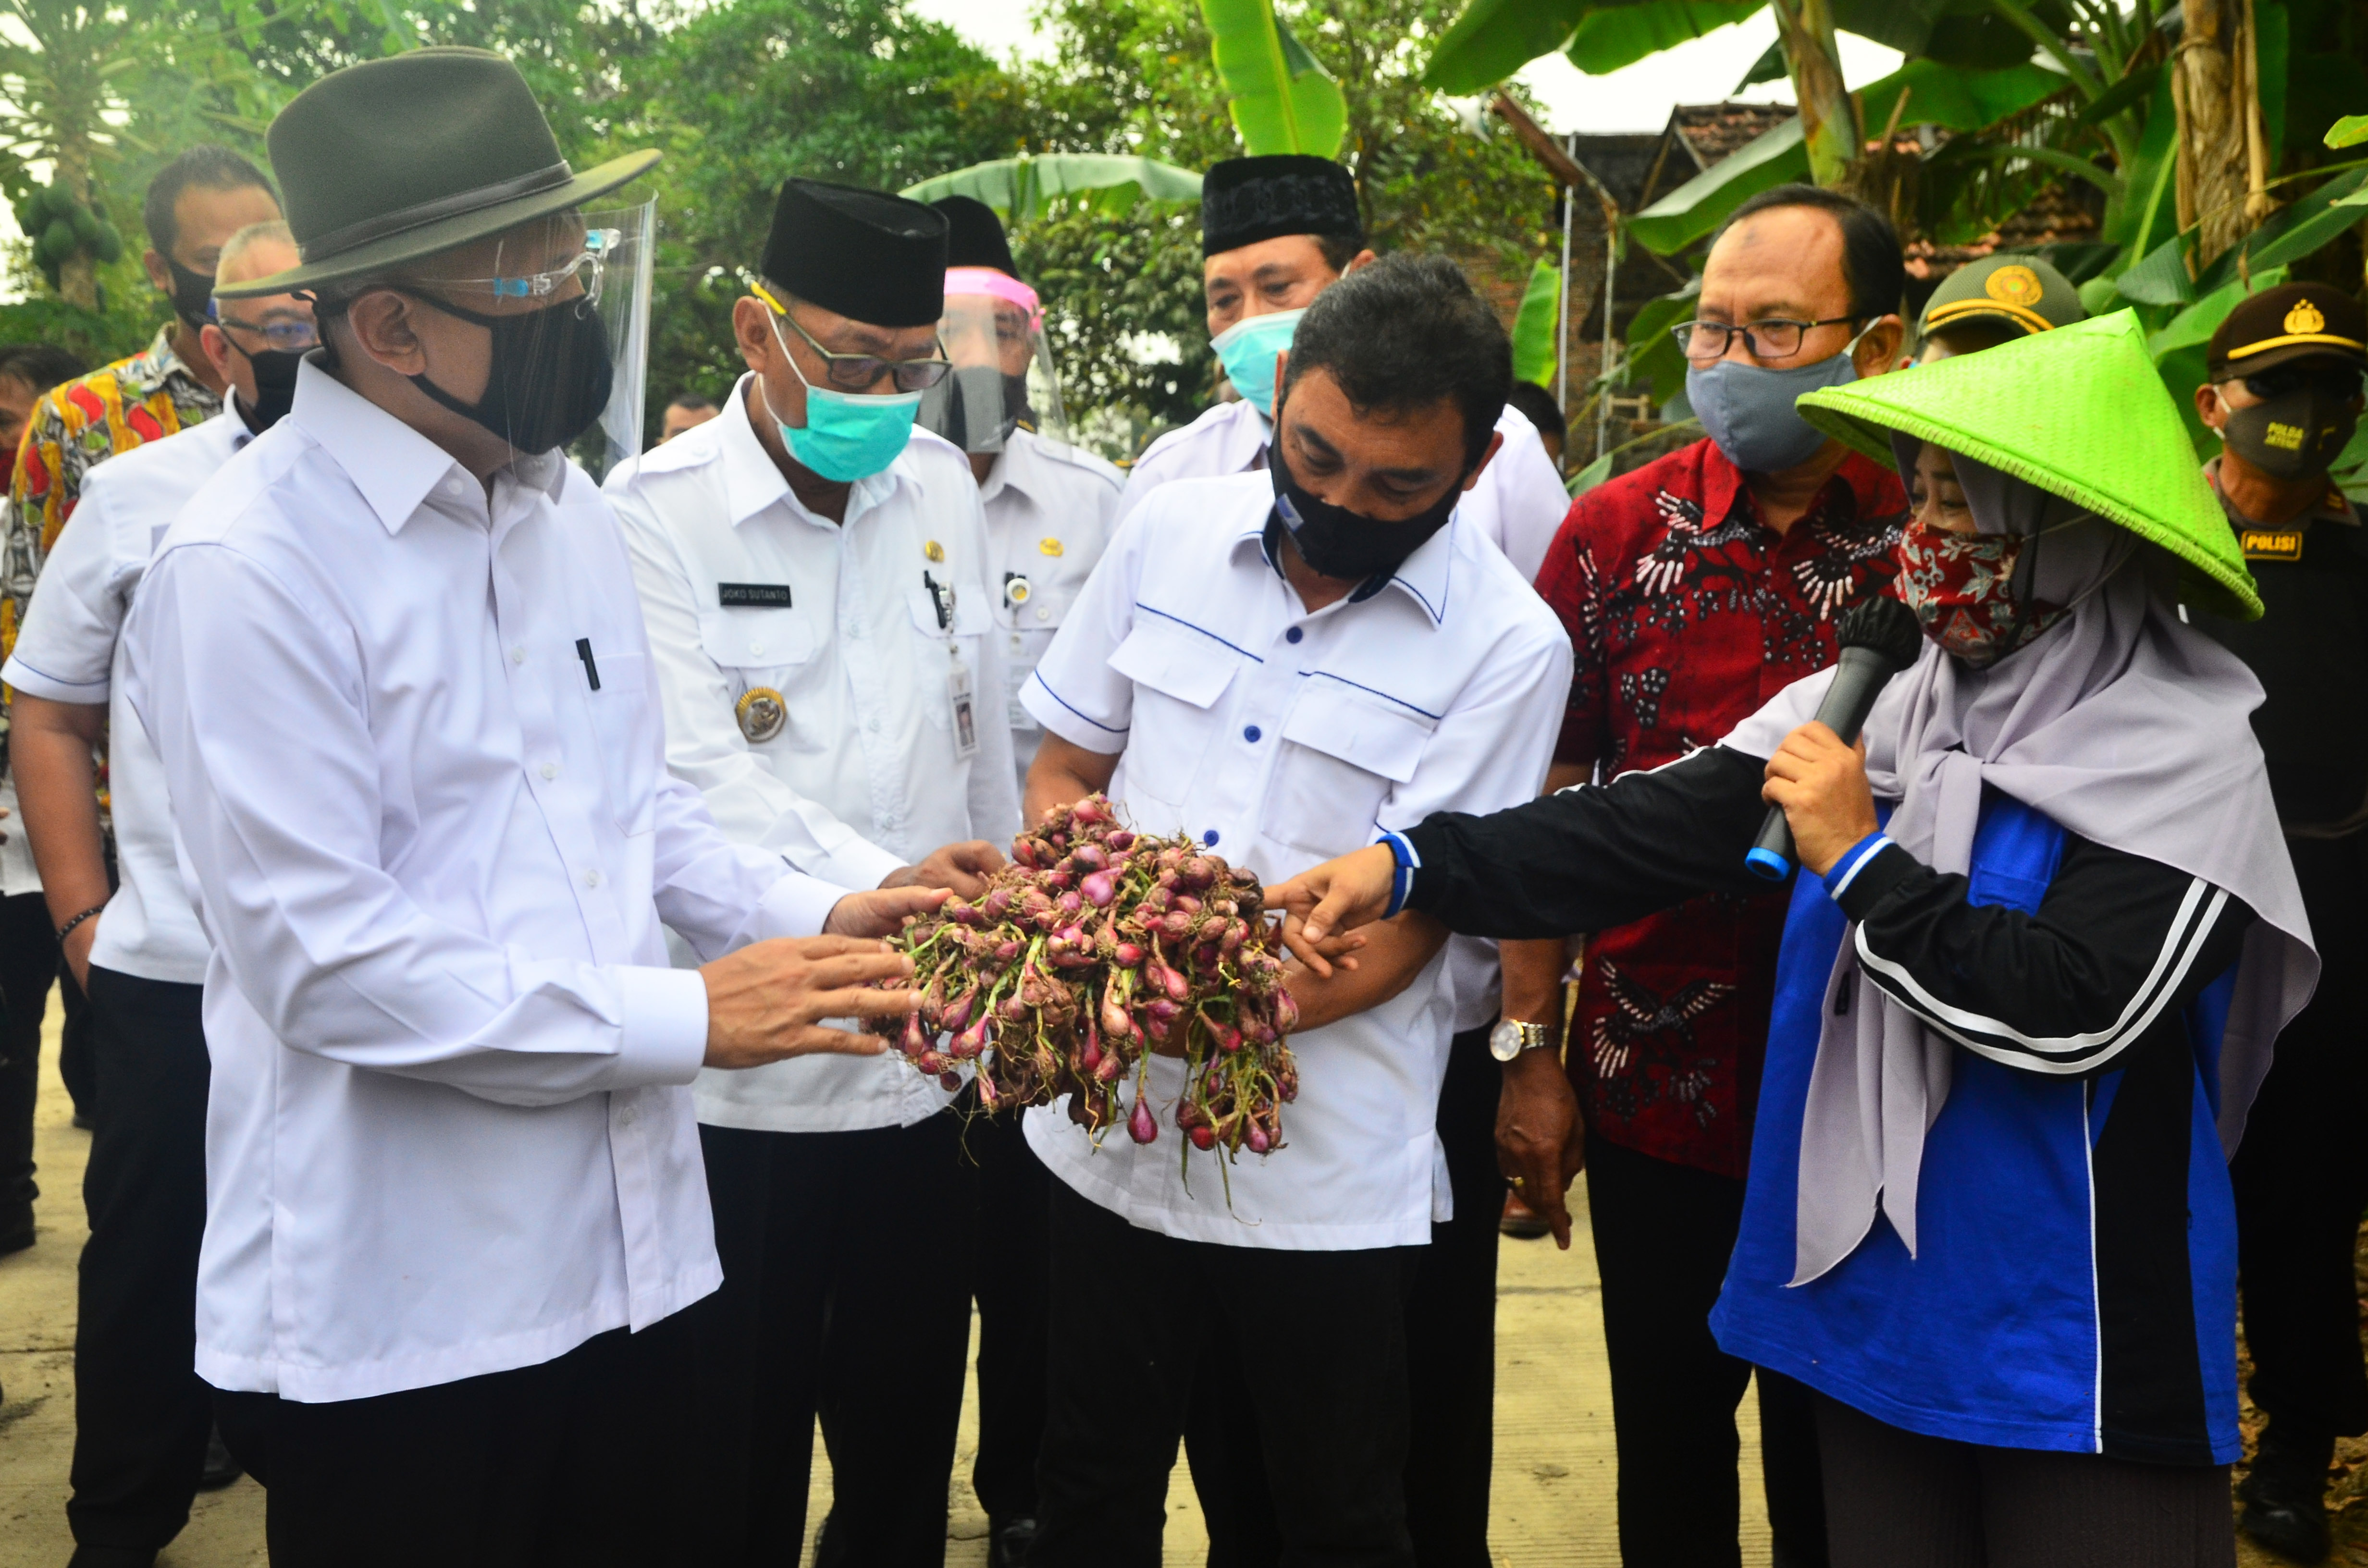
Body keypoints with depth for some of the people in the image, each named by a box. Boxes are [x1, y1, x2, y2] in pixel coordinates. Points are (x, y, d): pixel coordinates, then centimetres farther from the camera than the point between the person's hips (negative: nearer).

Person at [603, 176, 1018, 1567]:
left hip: (930, 1067, 4)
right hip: (746, 1078, -4)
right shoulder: (656, 509, -7)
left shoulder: (942, 487, 7)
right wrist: (879, 883, -30)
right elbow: (697, 772, -18)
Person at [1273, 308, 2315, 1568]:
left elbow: (2075, 1015, -22)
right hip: (1870, 1291, 5)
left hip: (2072, 1329, -5)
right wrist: (1410, 866, -11)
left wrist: (1858, 863, -17)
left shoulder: (2183, 750, -12)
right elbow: (1652, 829, -3)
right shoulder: (1876, 698, 3)